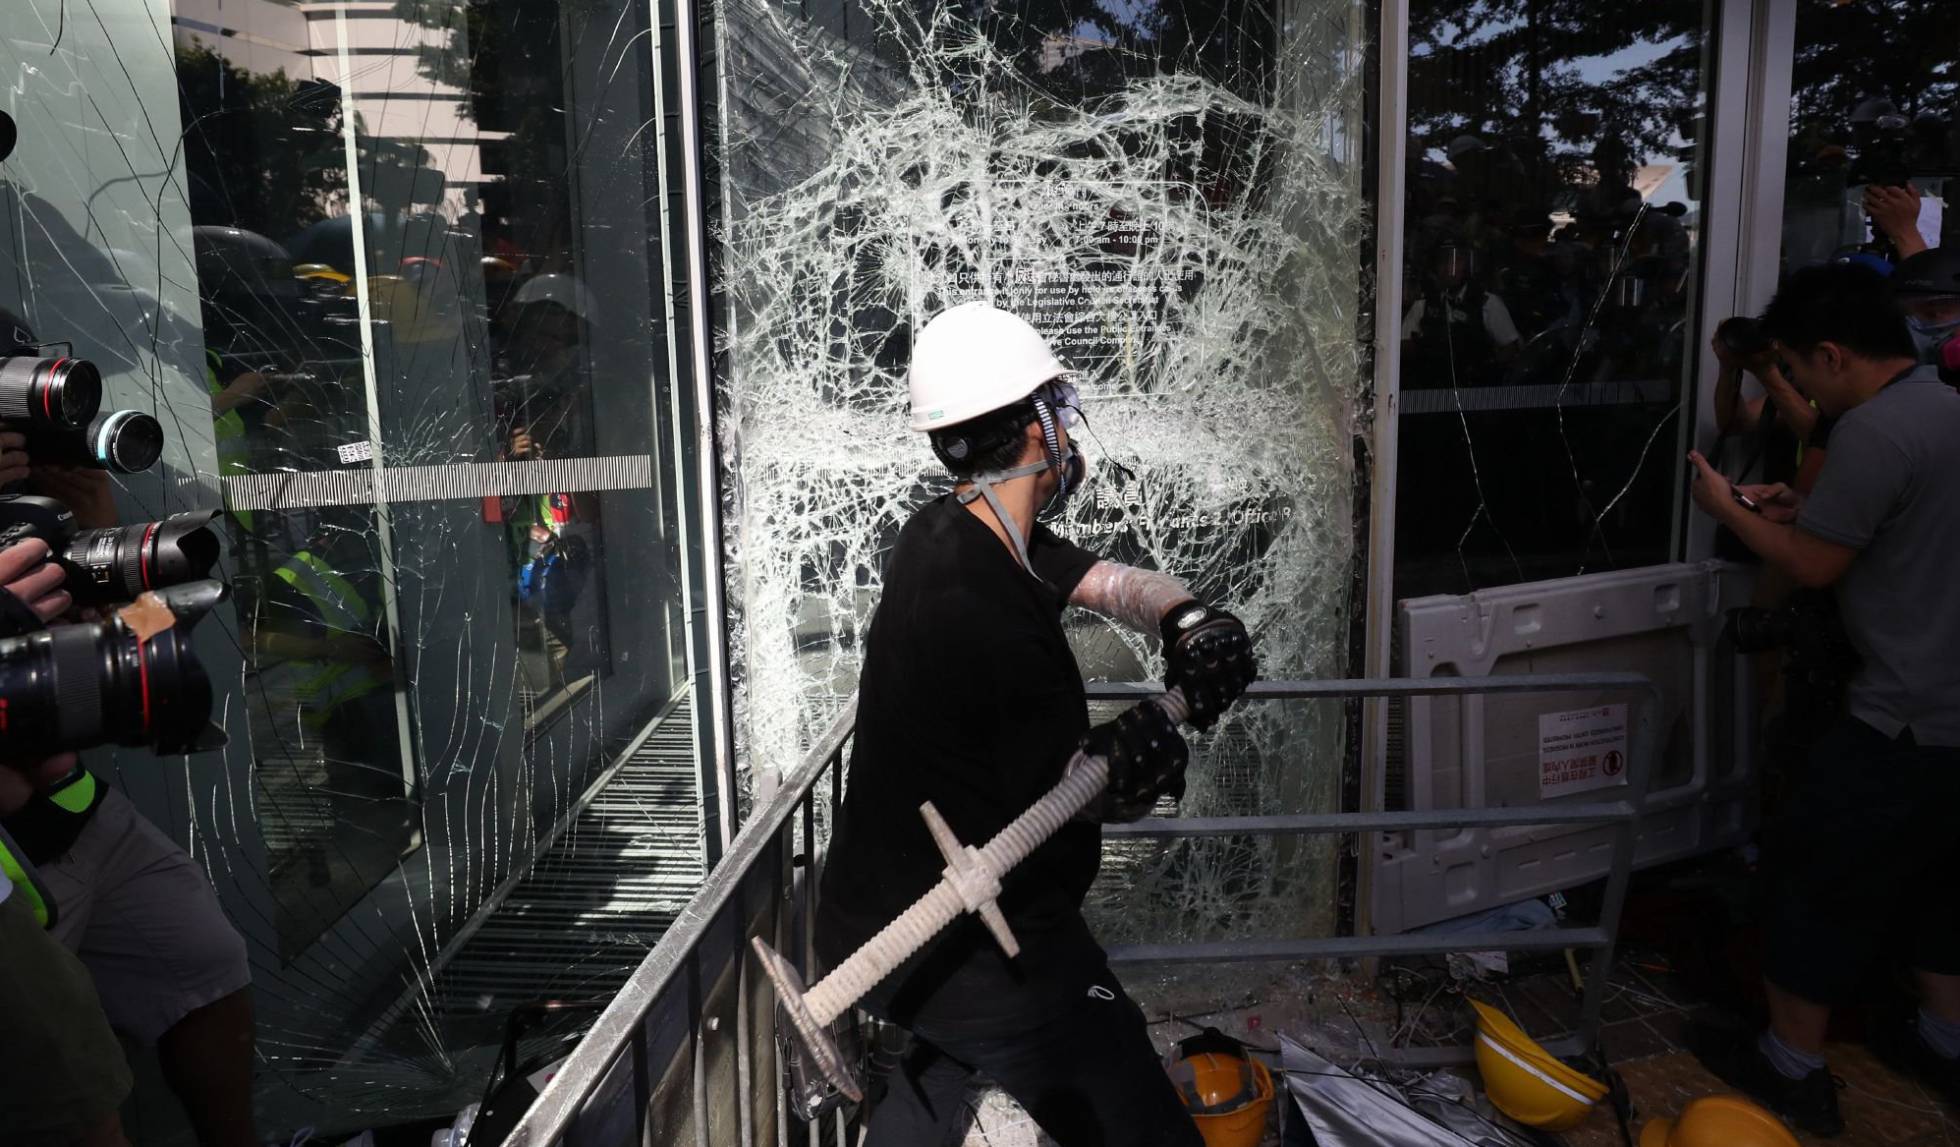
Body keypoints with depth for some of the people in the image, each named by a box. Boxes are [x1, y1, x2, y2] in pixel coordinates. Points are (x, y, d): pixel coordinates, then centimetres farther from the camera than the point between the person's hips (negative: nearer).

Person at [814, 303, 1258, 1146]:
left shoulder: (944, 532, 0)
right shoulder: (985, 612, -27)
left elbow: (1111, 580, 2)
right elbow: (1080, 790, -16)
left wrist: (1189, 622, -14)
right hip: (980, 947, -10)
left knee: (940, 1065, 35)